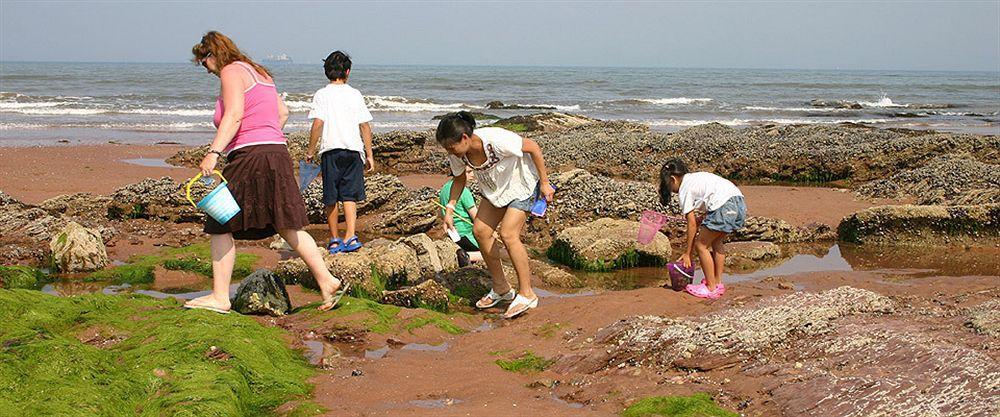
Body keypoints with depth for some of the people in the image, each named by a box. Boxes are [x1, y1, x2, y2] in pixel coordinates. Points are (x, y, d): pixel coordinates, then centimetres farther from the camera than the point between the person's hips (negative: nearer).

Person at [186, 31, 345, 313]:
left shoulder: (231, 71, -3)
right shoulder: (259, 73, 24)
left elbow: (234, 115, -17)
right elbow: (282, 113, 26)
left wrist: (214, 152, -24)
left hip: (249, 157, -9)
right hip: (277, 151, 9)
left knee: (221, 226, 0)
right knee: (288, 226, 10)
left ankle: (219, 298, 2)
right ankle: (327, 282, 5)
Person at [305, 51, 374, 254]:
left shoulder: (321, 95, 0)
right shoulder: (355, 95, 6)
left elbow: (318, 123, -9)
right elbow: (365, 126, 5)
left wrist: (310, 150, 0)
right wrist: (369, 154, 11)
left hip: (330, 150, -1)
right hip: (354, 150, 1)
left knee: (331, 199, 9)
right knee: (350, 196, 1)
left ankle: (334, 239, 15)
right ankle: (351, 236, -16)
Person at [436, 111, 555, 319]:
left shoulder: (496, 140, -37)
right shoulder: (457, 154, -17)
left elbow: (533, 147, -24)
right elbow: (459, 179, 4)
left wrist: (544, 183, -19)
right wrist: (449, 209, -7)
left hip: (522, 183, -7)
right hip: (496, 187, 7)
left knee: (508, 234, -18)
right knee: (480, 230, -2)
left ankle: (526, 294, -8)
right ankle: (501, 288, 13)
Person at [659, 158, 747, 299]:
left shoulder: (684, 189, 4)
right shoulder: (696, 177, 28)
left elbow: (692, 224, 3)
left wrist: (687, 253, 9)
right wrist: (702, 219, 23)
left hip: (724, 208, -9)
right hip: (740, 202, 9)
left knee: (701, 245, 7)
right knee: (716, 241, 26)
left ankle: (711, 288, 12)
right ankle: (718, 283, 31)